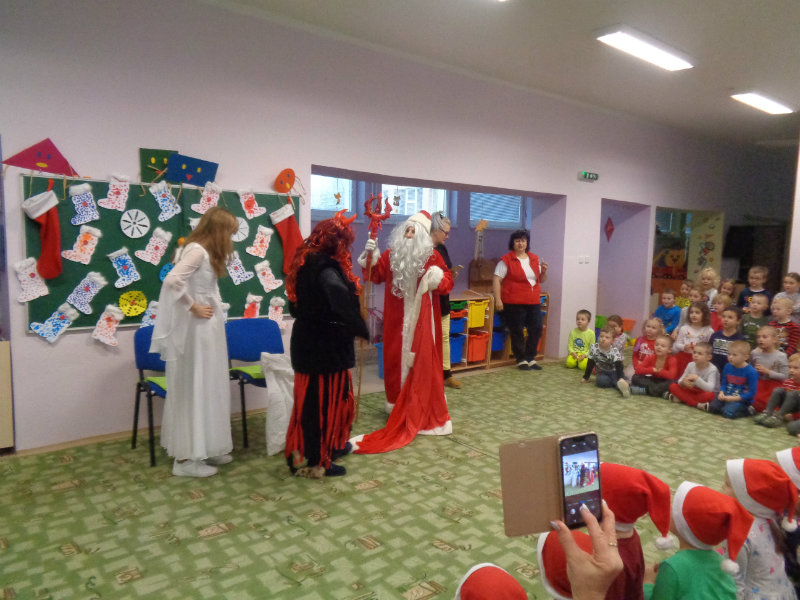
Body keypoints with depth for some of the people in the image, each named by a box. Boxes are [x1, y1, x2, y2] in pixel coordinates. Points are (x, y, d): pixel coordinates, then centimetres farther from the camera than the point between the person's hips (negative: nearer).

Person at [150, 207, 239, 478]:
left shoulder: (204, 251, 14)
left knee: (207, 387, 15)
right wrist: (194, 308, -20)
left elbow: (201, 289, 10)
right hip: (197, 329, -10)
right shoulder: (197, 251, -16)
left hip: (206, 329, 10)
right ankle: (186, 457, 10)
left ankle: (204, 449, 27)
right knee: (194, 388, -2)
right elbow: (172, 280, -29)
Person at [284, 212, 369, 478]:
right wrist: (361, 329, -23)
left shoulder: (305, 263, 8)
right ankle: (317, 462, 14)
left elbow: (295, 303, 15)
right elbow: (342, 303, -34)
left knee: (312, 397, 20)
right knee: (324, 399, 2)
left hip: (307, 341, 10)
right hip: (325, 345, -10)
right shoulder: (326, 268, -21)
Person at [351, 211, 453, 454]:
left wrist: (439, 277, -22)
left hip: (421, 319, -3)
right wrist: (371, 258, -5)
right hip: (396, 319, 4)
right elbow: (376, 276, 10)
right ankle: (399, 407, 26)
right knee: (395, 359, 10)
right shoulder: (391, 254, 6)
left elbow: (448, 283, 0)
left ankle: (420, 411, 8)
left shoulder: (432, 256, -3)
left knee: (422, 362, -2)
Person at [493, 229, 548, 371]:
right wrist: (498, 300, -18)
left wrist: (544, 271, -2)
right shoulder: (506, 260, -5)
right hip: (514, 302, -5)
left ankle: (530, 358, 21)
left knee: (536, 329, 6)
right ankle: (521, 360, 16)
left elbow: (541, 280, 20)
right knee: (517, 332, 3)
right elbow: (497, 280, -10)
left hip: (534, 302, 6)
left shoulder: (534, 259, 13)